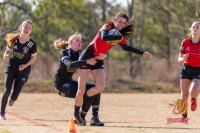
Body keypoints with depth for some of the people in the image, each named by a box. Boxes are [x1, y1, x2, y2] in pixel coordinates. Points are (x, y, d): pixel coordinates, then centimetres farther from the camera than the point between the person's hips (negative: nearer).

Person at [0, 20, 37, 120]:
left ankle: (12, 99, 42)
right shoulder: (14, 39, -9)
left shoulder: (32, 44, -15)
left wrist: (25, 65, -16)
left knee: (14, 95, 2)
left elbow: (34, 57, -2)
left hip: (23, 70, -1)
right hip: (11, 67, 1)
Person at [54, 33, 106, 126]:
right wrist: (87, 61, -45)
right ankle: (80, 118, -5)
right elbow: (70, 64, -36)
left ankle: (95, 118, -6)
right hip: (61, 84, -8)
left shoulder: (79, 54, 7)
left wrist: (101, 56, -30)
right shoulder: (64, 53, -14)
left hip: (70, 82, 8)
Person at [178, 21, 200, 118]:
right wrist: (182, 59, -22)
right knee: (184, 94, 1)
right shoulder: (185, 42, -3)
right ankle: (184, 116, 19)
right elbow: (180, 59, 1)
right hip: (186, 69, 2)